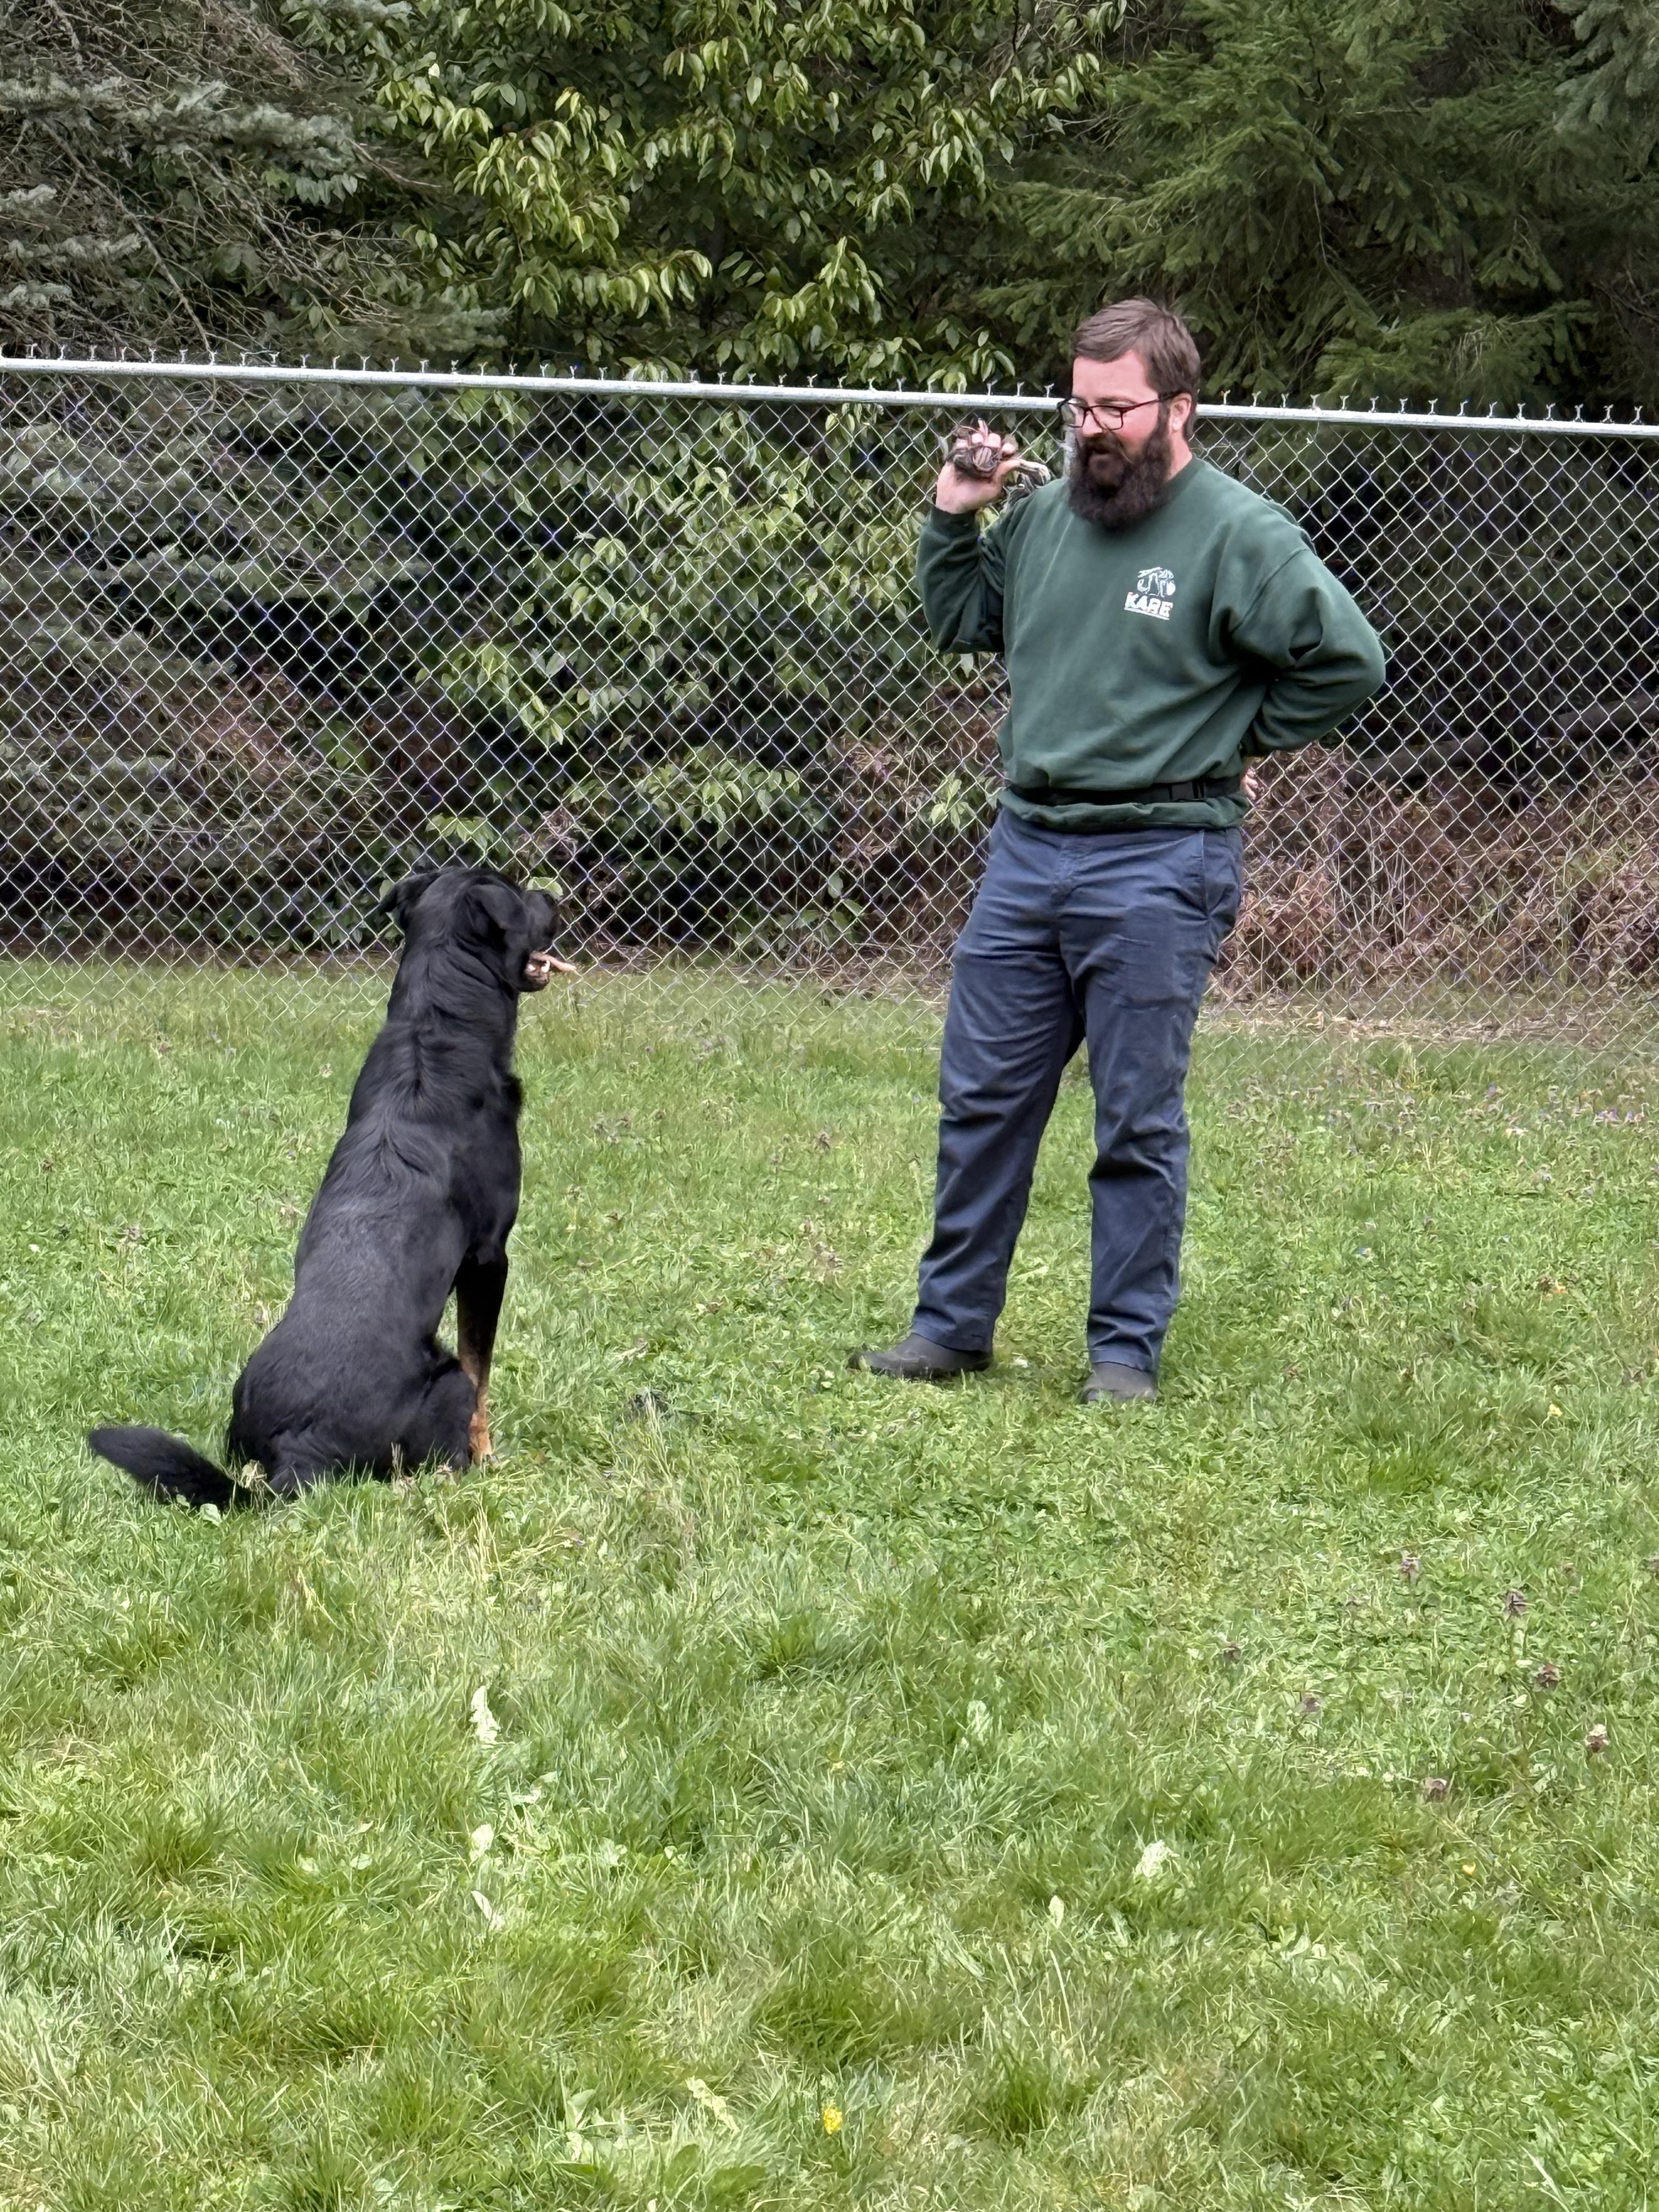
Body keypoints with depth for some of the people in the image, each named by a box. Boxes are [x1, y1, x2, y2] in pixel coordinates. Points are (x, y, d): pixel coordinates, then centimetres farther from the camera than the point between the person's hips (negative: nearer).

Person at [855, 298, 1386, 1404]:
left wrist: (1239, 736, -5)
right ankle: (952, 1325, 22)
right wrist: (953, 520, 8)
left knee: (1139, 1124, 3)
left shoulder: (1239, 535, -9)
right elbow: (962, 622, 22)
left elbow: (1349, 661, -11)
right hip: (1025, 846, 6)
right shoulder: (1048, 514, 8)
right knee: (982, 1101, 11)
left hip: (1157, 866, -6)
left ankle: (1128, 1351, 13)